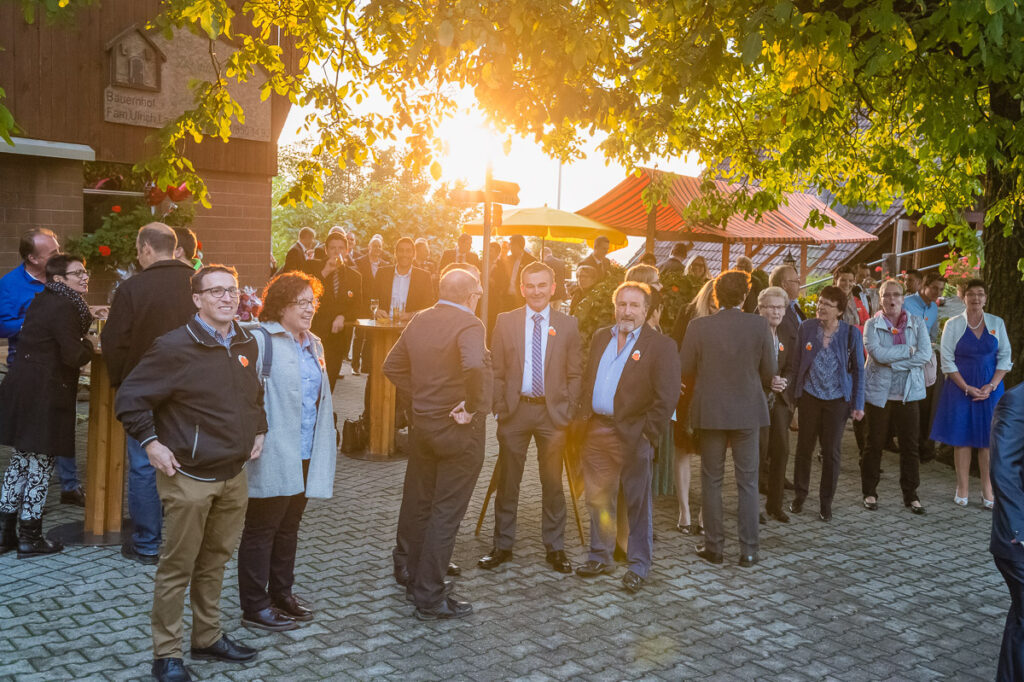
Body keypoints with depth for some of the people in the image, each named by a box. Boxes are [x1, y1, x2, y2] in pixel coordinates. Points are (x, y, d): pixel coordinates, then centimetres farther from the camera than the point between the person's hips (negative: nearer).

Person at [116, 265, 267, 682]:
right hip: (189, 476, -6)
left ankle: (207, 638, 32)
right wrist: (151, 443, -15)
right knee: (177, 567, 3)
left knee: (215, 561, 17)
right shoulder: (174, 347, -14)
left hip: (233, 475, 6)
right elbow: (130, 399, -10)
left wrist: (258, 430, 13)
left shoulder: (246, 344, 7)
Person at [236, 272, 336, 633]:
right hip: (273, 456, -8)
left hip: (305, 455, 8)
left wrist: (324, 449, 21)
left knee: (289, 526, 19)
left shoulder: (312, 344, 15)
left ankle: (281, 592, 33)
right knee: (261, 529, 3)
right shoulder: (261, 339, -12)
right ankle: (254, 606, 13)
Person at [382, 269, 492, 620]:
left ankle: (416, 580, 32)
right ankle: (430, 598, 6)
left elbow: (392, 366, 13)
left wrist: (420, 394, 11)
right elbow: (474, 366, -36)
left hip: (423, 423, 7)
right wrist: (472, 407, -24)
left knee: (419, 506, 18)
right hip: (458, 430, -7)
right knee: (446, 513, 0)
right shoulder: (469, 324, -17)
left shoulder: (419, 321, 6)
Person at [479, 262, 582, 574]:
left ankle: (555, 548, 20)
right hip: (514, 409, 1)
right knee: (507, 481, 8)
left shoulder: (567, 325, 3)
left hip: (553, 412, 0)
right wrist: (499, 408, -4)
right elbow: (496, 371, 4)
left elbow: (575, 374, 4)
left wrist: (568, 411, -4)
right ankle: (502, 545, 21)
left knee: (552, 483, 7)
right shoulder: (505, 322, 4)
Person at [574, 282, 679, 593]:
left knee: (637, 503, 4)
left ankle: (638, 566, 16)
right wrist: (584, 419, 8)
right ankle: (600, 557, 29)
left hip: (632, 435, -5)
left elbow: (667, 396, -12)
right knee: (597, 498, 14)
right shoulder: (600, 337, 12)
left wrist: (648, 434, -15)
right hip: (597, 431, 6)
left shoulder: (660, 345, -7)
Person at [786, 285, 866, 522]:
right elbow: (794, 363, 2)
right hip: (809, 396, 1)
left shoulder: (851, 333, -5)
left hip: (837, 399, -1)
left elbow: (858, 370, 1)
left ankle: (826, 502, 18)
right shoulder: (806, 328, -3)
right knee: (804, 447, 9)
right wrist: (789, 392, -4)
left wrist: (858, 404, -2)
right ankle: (799, 495, 26)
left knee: (832, 452, 5)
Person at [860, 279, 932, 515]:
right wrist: (909, 350, -12)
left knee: (910, 445, 3)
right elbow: (878, 354, -16)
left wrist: (892, 361, -13)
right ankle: (869, 493, 17)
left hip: (908, 393, 2)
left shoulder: (917, 323, 5)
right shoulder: (872, 325, 0)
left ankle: (911, 495, 14)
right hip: (879, 392, -1)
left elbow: (925, 355, -8)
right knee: (875, 444, 5)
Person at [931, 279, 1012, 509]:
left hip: (990, 389, 2)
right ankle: (962, 490, 8)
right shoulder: (953, 325, 0)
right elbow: (947, 360, -3)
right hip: (960, 387, -1)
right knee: (962, 438, 0)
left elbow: (1005, 357, 5)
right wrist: (967, 388, -11)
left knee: (988, 439, 1)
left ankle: (988, 491, 7)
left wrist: (991, 386, -8)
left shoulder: (997, 323, 5)